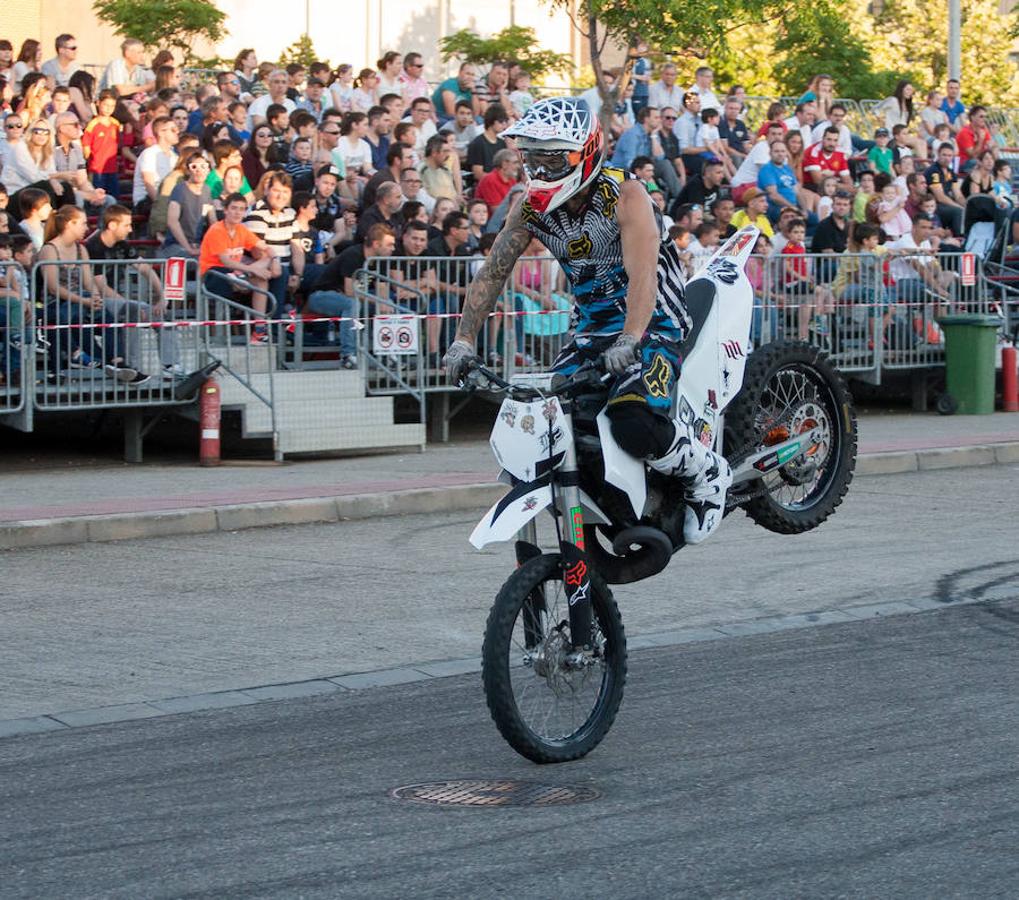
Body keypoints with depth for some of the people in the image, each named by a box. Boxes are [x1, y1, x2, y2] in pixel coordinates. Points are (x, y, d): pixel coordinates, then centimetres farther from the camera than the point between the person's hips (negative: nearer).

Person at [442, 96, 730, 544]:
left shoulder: (625, 196, -18)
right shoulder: (530, 206, 2)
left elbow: (643, 277, -30)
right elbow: (491, 273, 3)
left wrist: (628, 343, -45)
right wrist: (463, 340, -8)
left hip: (652, 326, -7)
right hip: (591, 331, 7)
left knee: (636, 426, -32)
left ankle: (708, 475, -3)